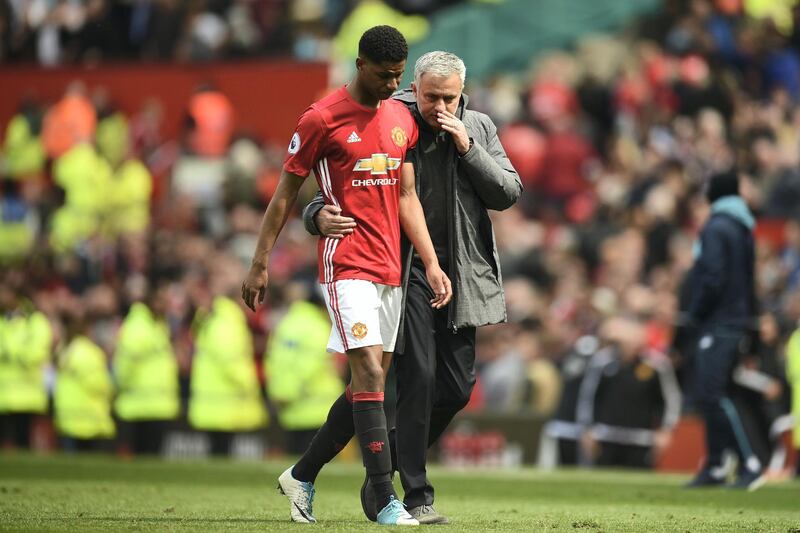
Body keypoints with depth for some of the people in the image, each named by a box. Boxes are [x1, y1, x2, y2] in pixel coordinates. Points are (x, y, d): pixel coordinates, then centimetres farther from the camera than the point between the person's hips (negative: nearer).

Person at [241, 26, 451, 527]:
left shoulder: (402, 119, 12)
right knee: (369, 376, -14)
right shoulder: (322, 119, -7)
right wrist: (260, 265, -1)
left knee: (370, 387, 8)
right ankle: (386, 502, -15)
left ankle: (302, 476, 22)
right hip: (346, 265, -7)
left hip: (390, 271, 7)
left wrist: (432, 264, 8)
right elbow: (285, 194, -1)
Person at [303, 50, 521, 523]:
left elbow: (508, 193, -1)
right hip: (407, 269, -4)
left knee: (457, 387, 5)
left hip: (460, 272, 4)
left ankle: (384, 472, 23)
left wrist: (466, 147, -12)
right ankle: (417, 495, -5)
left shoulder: (479, 128, 5)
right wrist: (321, 216, -28)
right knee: (418, 378, -12)